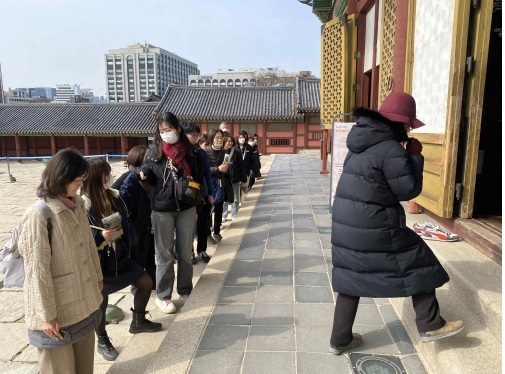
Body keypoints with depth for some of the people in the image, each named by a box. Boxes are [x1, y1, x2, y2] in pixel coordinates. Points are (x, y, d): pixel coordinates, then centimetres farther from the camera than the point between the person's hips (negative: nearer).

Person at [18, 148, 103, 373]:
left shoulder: (77, 204, 0)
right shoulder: (38, 214, -22)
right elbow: (37, 269, -20)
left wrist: (97, 277, 19)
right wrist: (46, 314, -16)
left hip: (84, 299, 6)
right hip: (57, 308, -6)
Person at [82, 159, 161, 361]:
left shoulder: (113, 196, 0)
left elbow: (125, 223, 10)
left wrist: (128, 246, 8)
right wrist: (100, 236, -32)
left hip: (119, 255, 7)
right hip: (97, 261, -7)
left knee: (146, 282, 12)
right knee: (101, 301, 6)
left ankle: (138, 322, 36)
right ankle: (102, 341, 33)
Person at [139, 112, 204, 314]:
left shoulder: (191, 151, 0)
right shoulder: (155, 152, -3)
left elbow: (199, 178, 8)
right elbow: (149, 182, 0)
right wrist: (144, 176, -20)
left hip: (187, 208, 2)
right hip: (162, 210, -2)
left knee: (185, 252, 13)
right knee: (164, 254, 7)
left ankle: (185, 291, 29)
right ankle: (163, 296, 21)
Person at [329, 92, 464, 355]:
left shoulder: (362, 144, 12)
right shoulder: (391, 149, -16)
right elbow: (409, 189, -9)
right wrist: (414, 155, 2)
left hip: (346, 223, 8)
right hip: (375, 227, -8)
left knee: (350, 279, 15)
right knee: (417, 262, 13)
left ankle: (340, 339, 24)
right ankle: (430, 326, 26)